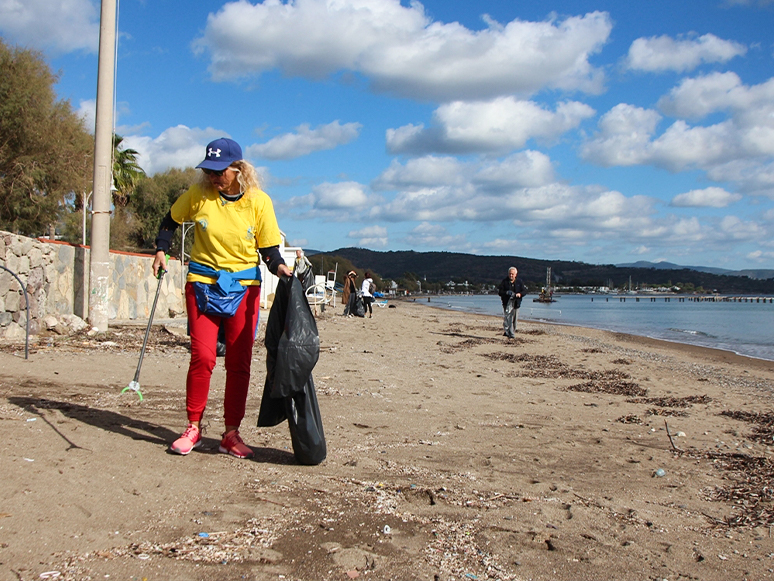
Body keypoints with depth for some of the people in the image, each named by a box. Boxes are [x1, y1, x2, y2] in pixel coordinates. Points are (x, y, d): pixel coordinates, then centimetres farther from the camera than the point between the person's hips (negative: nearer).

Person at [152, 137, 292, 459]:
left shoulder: (258, 201, -6)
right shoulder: (198, 195, -4)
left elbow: (269, 249, -3)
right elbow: (171, 221, 14)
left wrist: (280, 267, -23)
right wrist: (161, 250, 2)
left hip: (244, 288, 0)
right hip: (203, 284, 0)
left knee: (239, 363, 2)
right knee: (202, 356, -8)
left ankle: (231, 433, 13)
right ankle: (193, 428, 9)